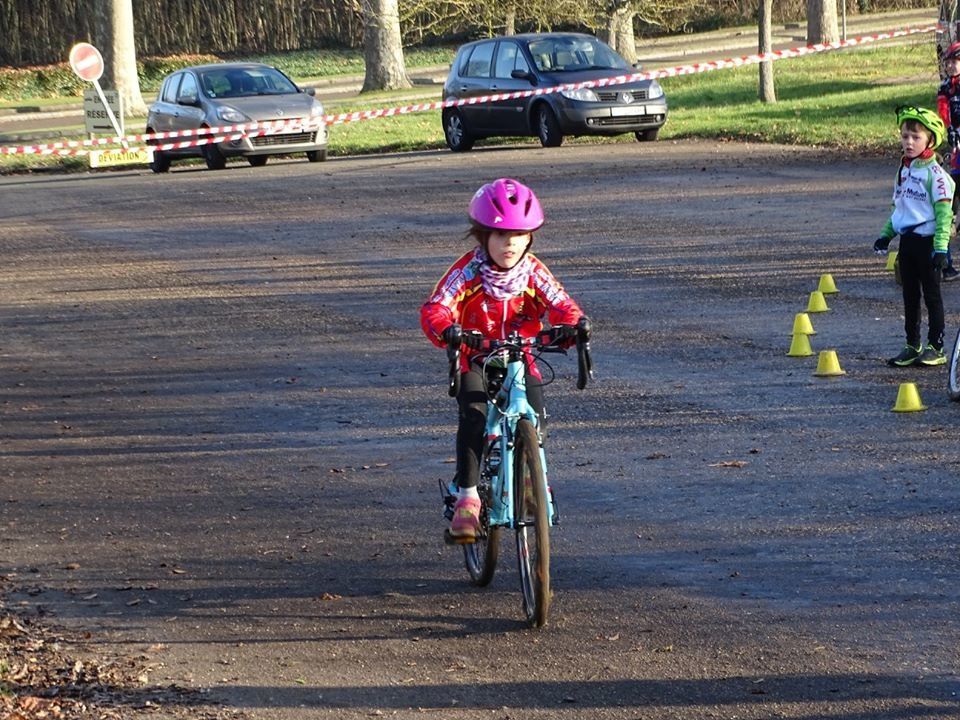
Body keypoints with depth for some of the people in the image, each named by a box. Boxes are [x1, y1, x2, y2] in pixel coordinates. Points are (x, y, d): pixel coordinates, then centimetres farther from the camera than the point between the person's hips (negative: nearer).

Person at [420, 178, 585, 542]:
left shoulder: (533, 272, -10)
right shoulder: (468, 270, -17)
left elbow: (561, 304, -20)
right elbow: (434, 308, -28)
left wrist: (574, 325, -46)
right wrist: (448, 332, -52)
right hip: (474, 357, -2)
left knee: (534, 415, -20)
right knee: (474, 413, -28)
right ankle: (467, 498, -20)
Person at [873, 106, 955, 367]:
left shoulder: (935, 174, -14)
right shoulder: (904, 170, 11)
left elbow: (943, 212, -17)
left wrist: (941, 247, -22)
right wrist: (886, 234, 18)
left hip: (927, 241, -7)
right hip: (906, 240, 7)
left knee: (932, 296, 0)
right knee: (910, 296, 12)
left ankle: (936, 348, 7)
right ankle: (912, 347, 20)